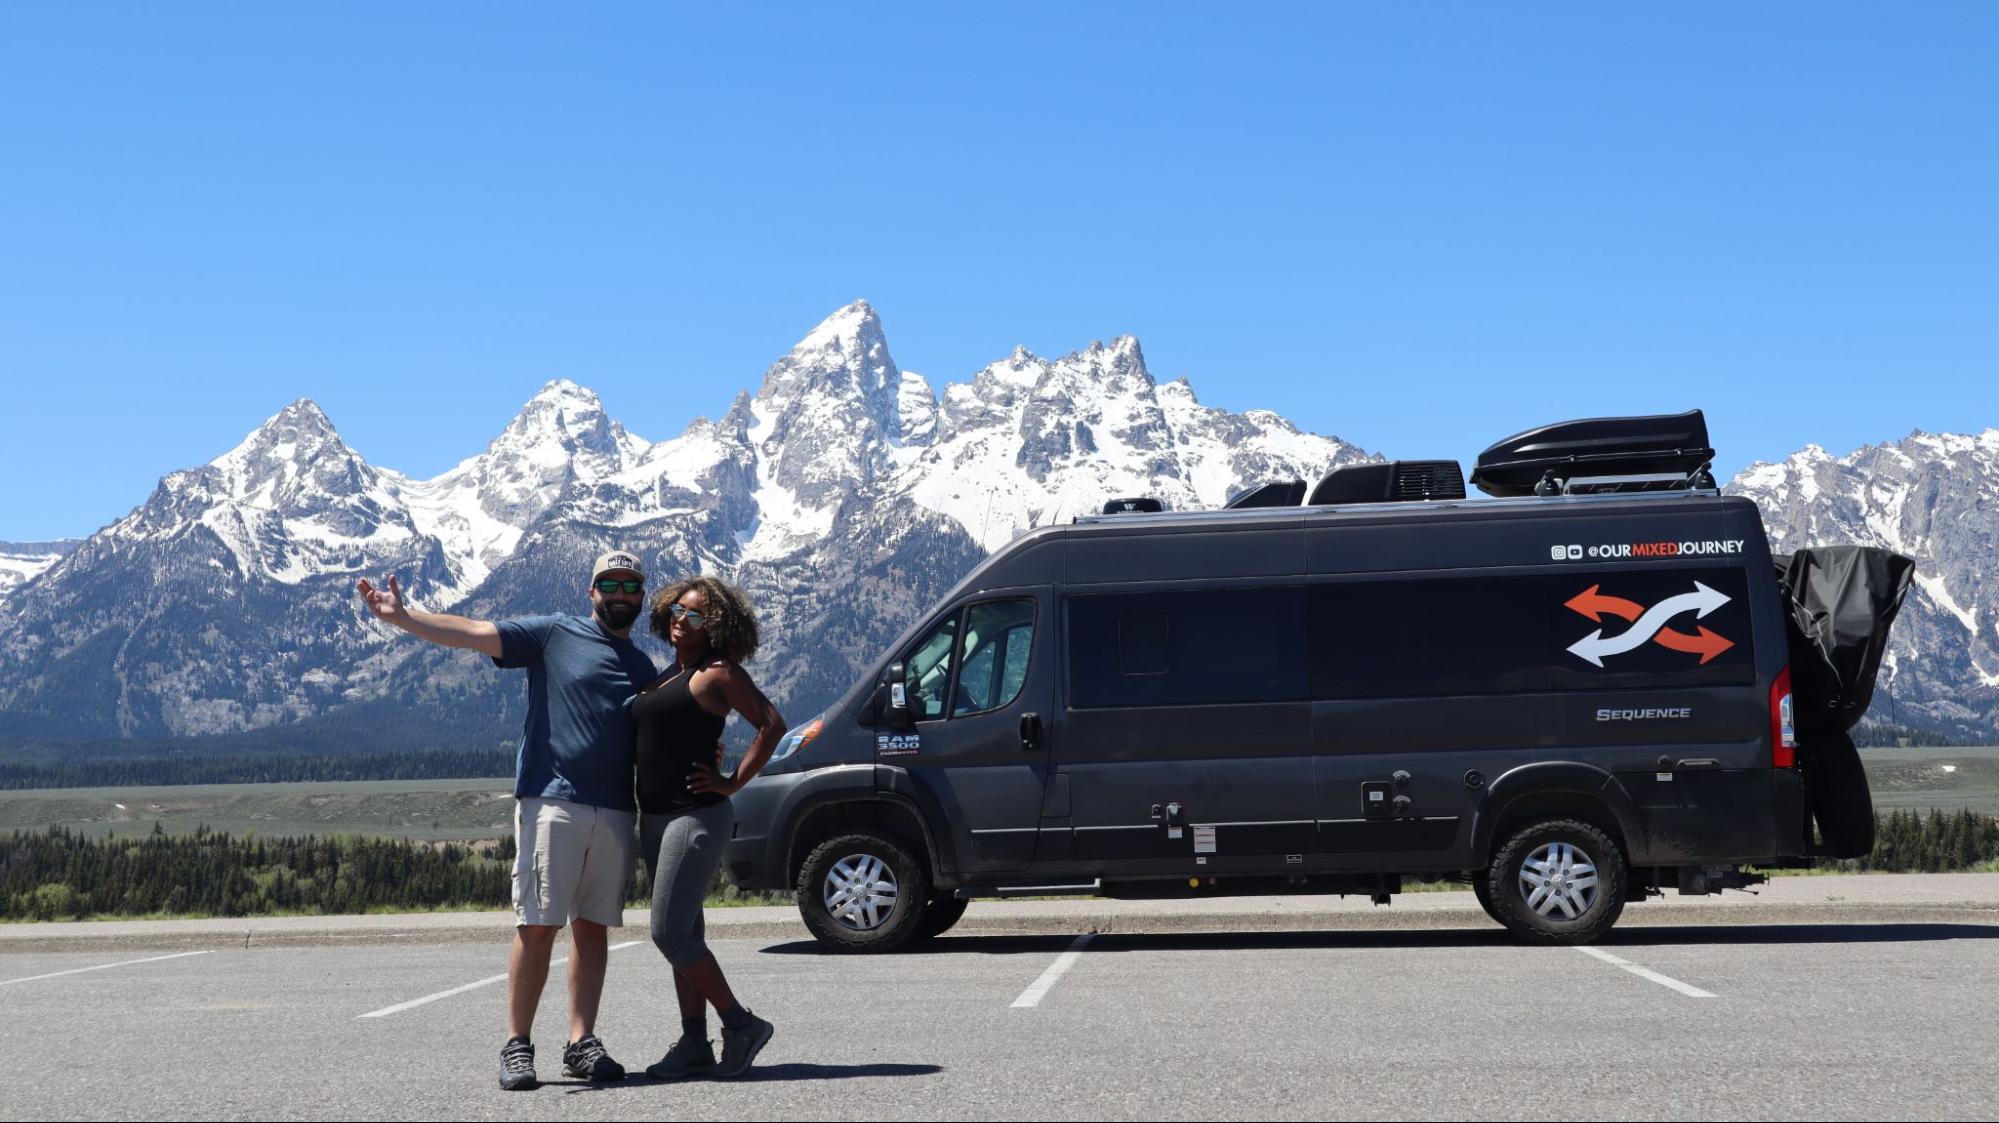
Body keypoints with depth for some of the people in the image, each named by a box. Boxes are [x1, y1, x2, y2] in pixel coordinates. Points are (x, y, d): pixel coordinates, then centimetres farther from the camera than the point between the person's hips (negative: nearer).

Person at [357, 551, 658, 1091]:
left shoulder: (644, 669, 19)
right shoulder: (555, 635, 5)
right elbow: (474, 633, -4)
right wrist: (402, 616, -16)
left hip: (615, 812, 4)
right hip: (552, 800, -4)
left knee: (593, 926, 5)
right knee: (538, 924, -7)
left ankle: (581, 1044, 10)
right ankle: (517, 1045, 0)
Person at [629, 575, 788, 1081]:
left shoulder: (718, 673, -9)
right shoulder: (666, 675, 16)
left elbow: (772, 723, -15)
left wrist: (734, 782, -15)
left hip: (696, 817, -9)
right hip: (656, 819, 9)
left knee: (669, 933, -12)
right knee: (682, 933, 9)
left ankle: (740, 1025, -1)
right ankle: (694, 1046, 13)